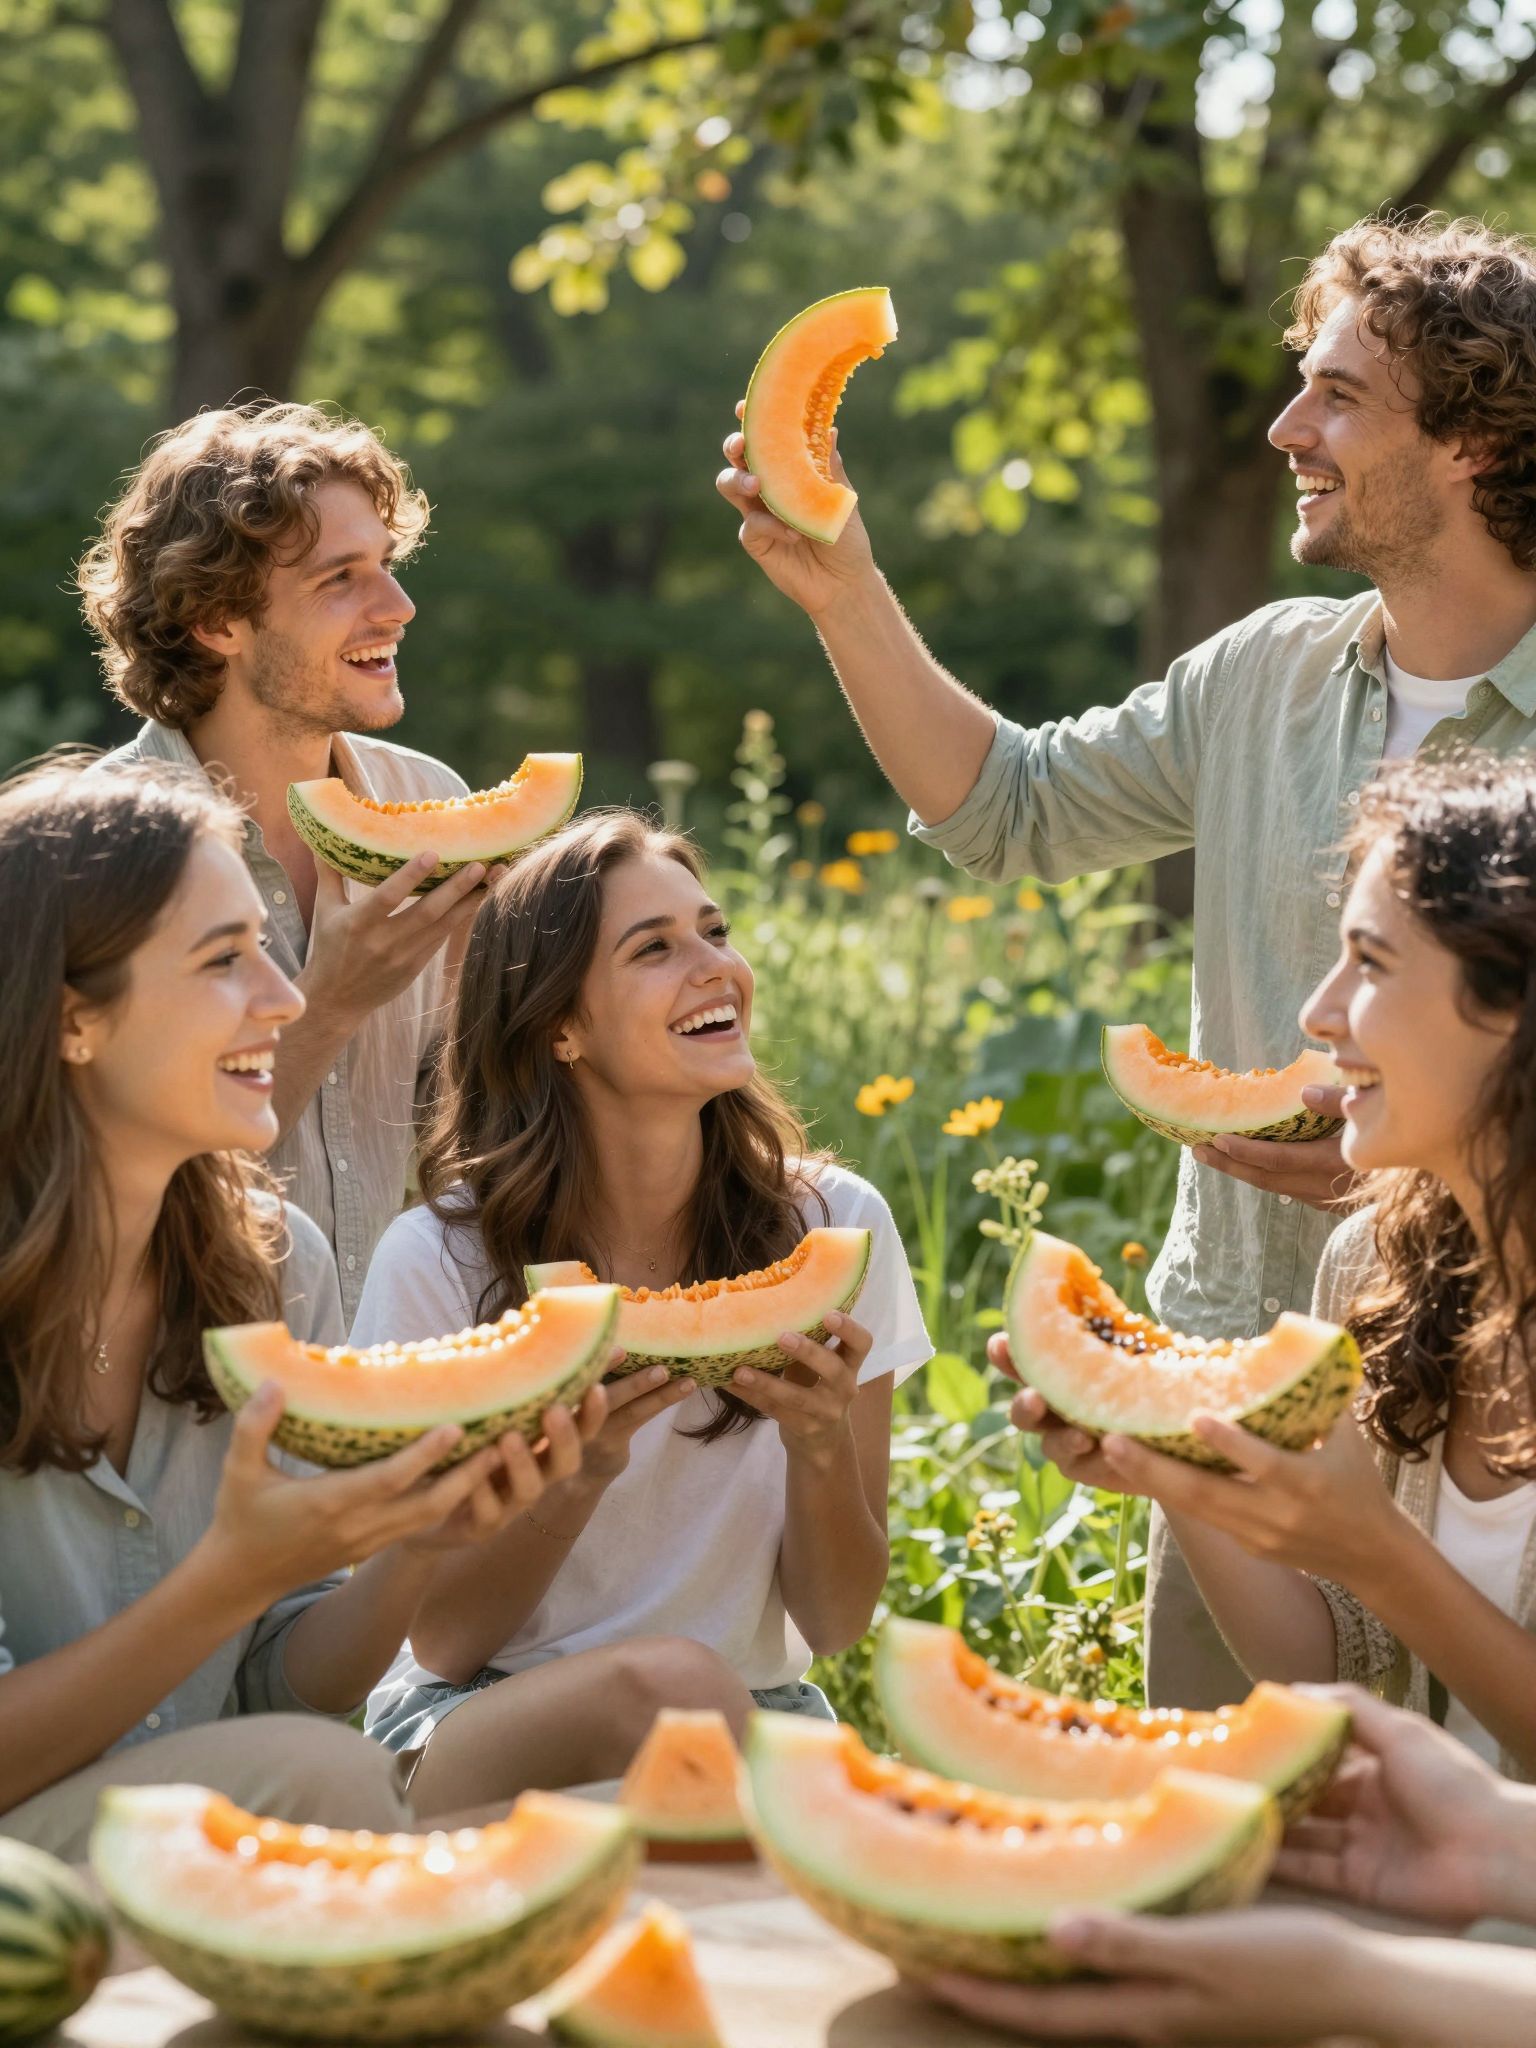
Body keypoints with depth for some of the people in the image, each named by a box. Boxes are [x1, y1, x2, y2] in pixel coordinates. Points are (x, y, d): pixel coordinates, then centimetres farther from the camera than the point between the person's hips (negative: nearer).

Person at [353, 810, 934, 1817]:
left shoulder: (833, 1228, -3)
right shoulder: (441, 1261, -9)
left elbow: (835, 1623, 0)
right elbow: (444, 1640, -7)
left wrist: (821, 1447, -20)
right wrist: (576, 1469, -24)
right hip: (481, 1725, -2)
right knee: (679, 1680, -34)